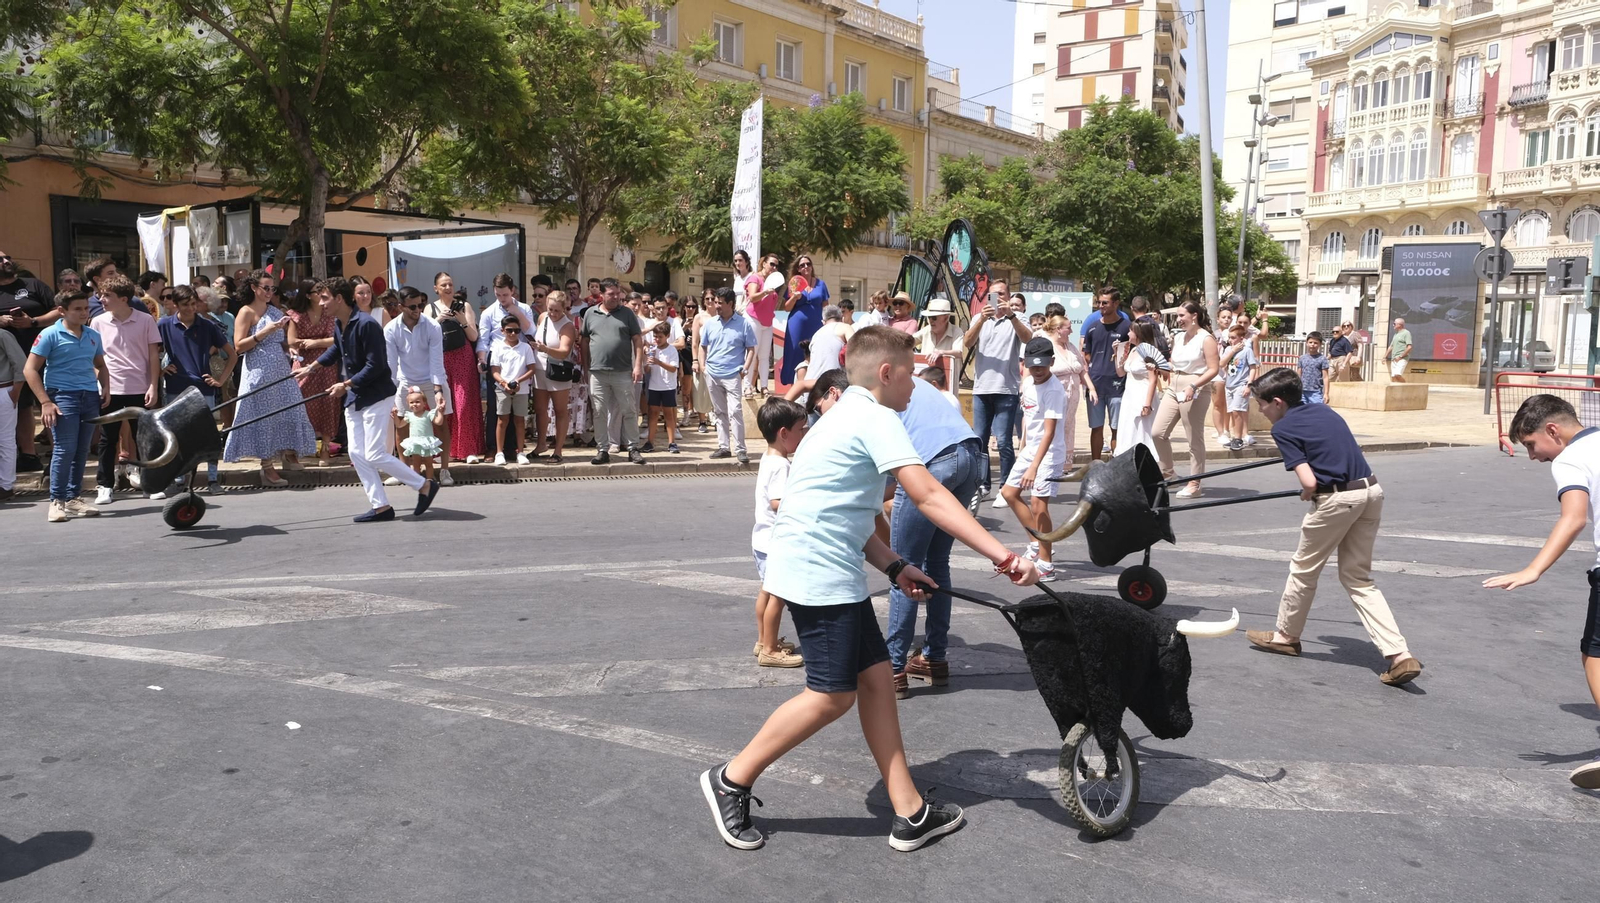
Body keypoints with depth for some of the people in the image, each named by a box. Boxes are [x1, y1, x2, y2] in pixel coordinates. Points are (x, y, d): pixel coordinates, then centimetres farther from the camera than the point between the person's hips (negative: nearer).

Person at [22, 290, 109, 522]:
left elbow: (100, 365, 26)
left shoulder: (93, 336, 12)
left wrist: (105, 387, 7)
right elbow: (30, 369, -5)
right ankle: (57, 501, -1)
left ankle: (73, 498, 18)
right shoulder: (50, 335, -4)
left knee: (82, 450, 9)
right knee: (65, 449, -9)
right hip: (63, 396, -5)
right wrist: (45, 402, -11)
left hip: (91, 397, 5)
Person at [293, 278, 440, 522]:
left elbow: (375, 366, -23)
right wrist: (310, 368, 33)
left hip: (376, 398, -9)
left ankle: (425, 485, 5)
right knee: (357, 453, 5)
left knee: (375, 456, -10)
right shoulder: (339, 325, 7)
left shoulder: (366, 324, -20)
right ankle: (381, 506, 10)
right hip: (354, 400, 9)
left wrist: (346, 385, -19)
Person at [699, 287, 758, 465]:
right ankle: (723, 447, 18)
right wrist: (702, 365, 4)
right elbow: (702, 347, 17)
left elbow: (751, 349, 2)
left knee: (735, 412, -12)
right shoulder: (710, 323, 9)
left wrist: (745, 369, -8)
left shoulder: (743, 324, -1)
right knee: (719, 413, 11)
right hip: (712, 375, 4)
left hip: (732, 375, -4)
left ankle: (740, 449, -8)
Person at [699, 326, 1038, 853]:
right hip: (819, 574, -10)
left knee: (876, 678, 8)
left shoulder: (847, 416, 20)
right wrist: (1001, 554, -27)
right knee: (833, 695, -4)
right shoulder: (876, 418, -12)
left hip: (834, 573, 10)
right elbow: (928, 496, -23)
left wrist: (894, 568, 13)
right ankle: (732, 780, 10)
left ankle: (910, 814, 12)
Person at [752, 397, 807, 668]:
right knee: (778, 595, -2)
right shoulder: (780, 466, -23)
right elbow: (778, 502, -32)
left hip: (765, 539, 11)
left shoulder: (768, 459, 8)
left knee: (767, 591, 20)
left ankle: (764, 640, 32)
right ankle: (769, 650, 5)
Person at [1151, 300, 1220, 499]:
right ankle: (1167, 471, 21)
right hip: (1174, 388, 7)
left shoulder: (1206, 339, -7)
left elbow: (1213, 369, -13)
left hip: (1195, 391, -7)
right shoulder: (1178, 337, 14)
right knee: (1158, 432, 2)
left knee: (1195, 439, 0)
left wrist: (1193, 385, -23)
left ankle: (1194, 484, 7)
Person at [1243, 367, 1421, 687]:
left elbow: (1309, 483, -13)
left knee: (1303, 569, 15)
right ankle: (1400, 656, 4)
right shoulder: (1325, 410, 16)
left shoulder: (1283, 428, -7)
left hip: (1337, 499, -7)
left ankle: (1286, 636, 34)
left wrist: (1307, 495, 7)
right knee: (1358, 578, 15)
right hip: (1371, 491, 7)